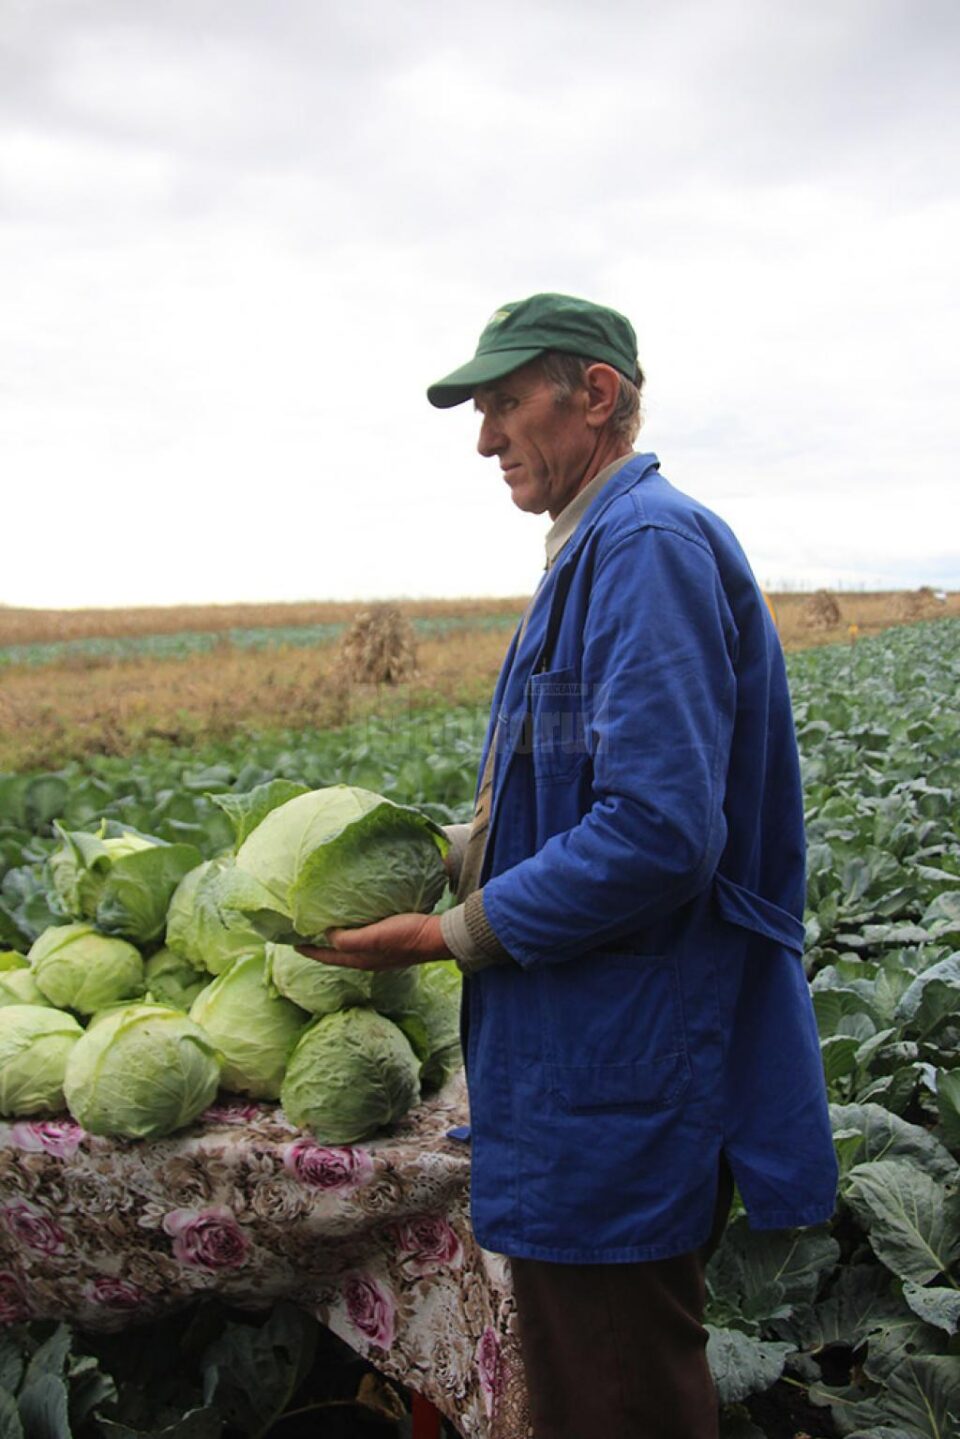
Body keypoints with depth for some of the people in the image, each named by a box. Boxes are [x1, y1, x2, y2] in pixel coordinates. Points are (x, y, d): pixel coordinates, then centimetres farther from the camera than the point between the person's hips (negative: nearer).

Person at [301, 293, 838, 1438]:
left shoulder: (649, 545, -19)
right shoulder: (598, 550, 15)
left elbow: (659, 834, -29)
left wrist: (453, 936, -18)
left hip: (622, 1084, -10)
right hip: (597, 1072, 10)